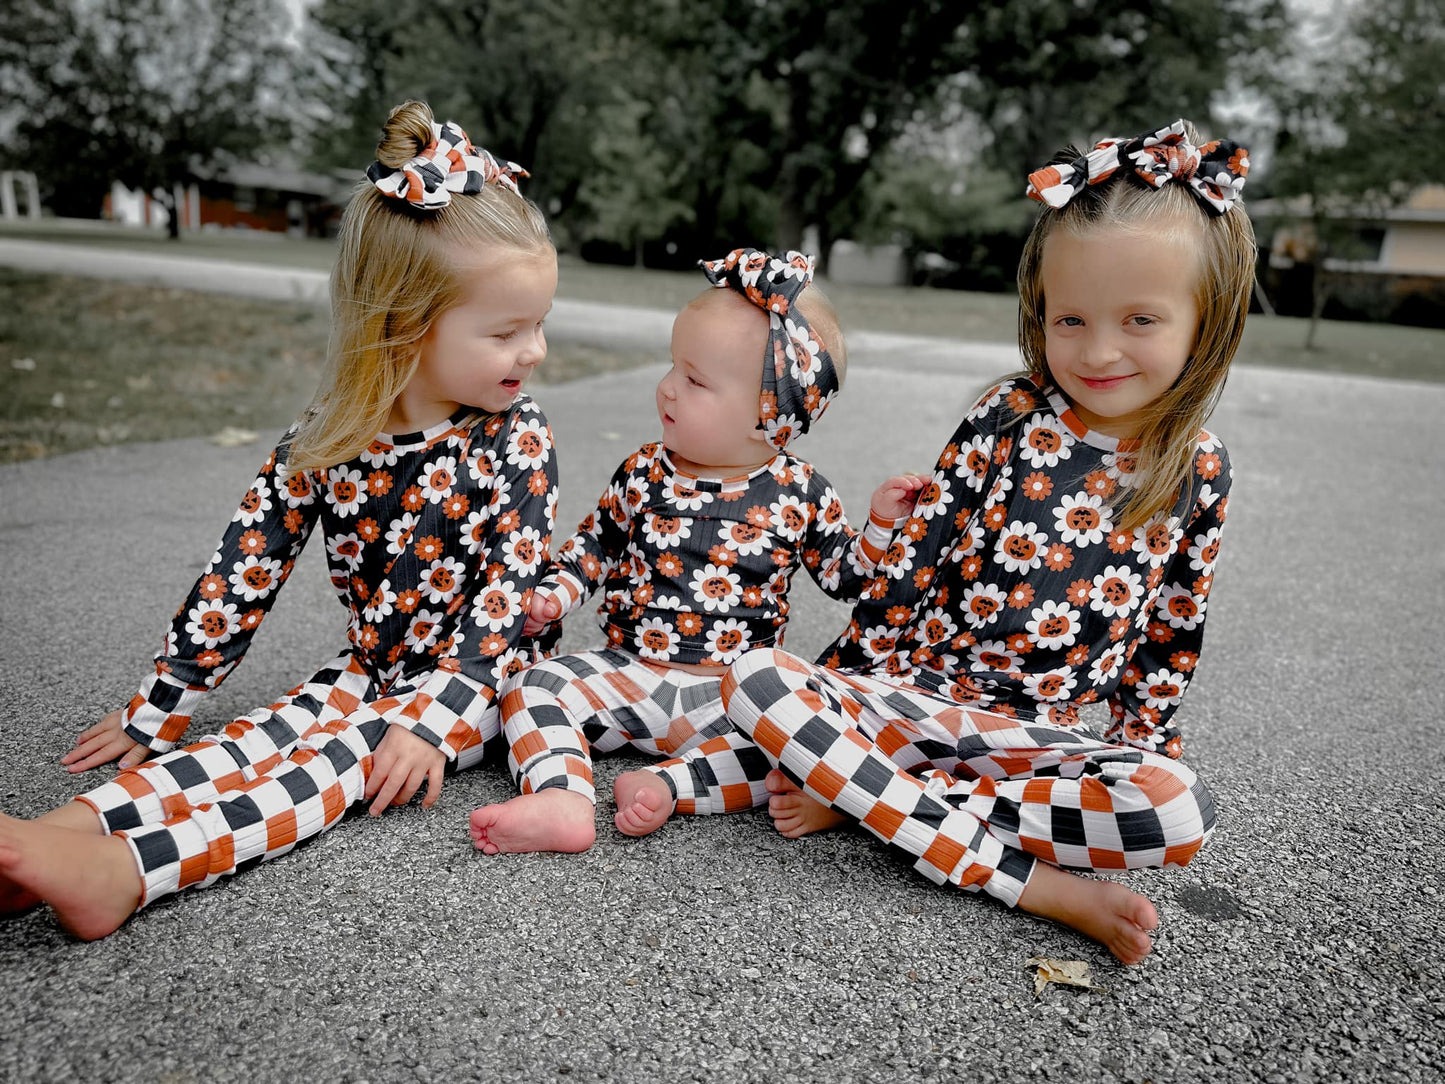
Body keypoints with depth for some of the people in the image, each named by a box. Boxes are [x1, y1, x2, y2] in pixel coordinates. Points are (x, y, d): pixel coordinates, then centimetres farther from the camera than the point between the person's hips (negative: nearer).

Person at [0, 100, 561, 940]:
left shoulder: (515, 441, -12)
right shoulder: (325, 441, -5)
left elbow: (509, 597, -18)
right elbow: (243, 575, 0)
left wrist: (435, 719, -28)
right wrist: (158, 711, 2)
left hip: (477, 683, -4)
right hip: (366, 674, 4)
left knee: (338, 759, -26)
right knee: (252, 741, -20)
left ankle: (124, 870, -43)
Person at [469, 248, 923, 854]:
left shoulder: (799, 494, -3)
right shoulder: (644, 474, 0)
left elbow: (847, 576, 6)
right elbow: (595, 544, 14)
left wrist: (883, 522, -8)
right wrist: (555, 595, -1)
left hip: (734, 691, -1)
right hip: (628, 671, 2)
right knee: (531, 688, -16)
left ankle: (669, 786, -27)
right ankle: (561, 803, -34)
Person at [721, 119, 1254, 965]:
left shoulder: (1200, 470, 1)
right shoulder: (1008, 420, -5)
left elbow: (1170, 636, 10)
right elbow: (910, 568, -3)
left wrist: (1142, 760, 9)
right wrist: (841, 699, -2)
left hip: (1042, 734, 1)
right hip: (915, 694, 0)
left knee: (1180, 815, -28)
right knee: (756, 680, -25)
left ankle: (863, 794, -20)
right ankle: (1029, 879, -24)